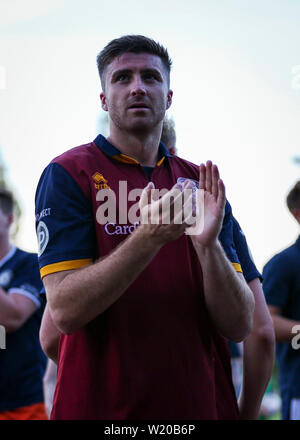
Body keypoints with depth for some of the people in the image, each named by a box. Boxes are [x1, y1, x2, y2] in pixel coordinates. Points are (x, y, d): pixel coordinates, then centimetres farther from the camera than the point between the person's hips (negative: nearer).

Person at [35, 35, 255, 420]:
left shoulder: (199, 183, 5)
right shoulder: (68, 174, -6)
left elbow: (238, 325, -2)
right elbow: (64, 310, -17)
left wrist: (208, 244, -19)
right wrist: (150, 237, -27)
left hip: (201, 402, 4)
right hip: (101, 406, -3)